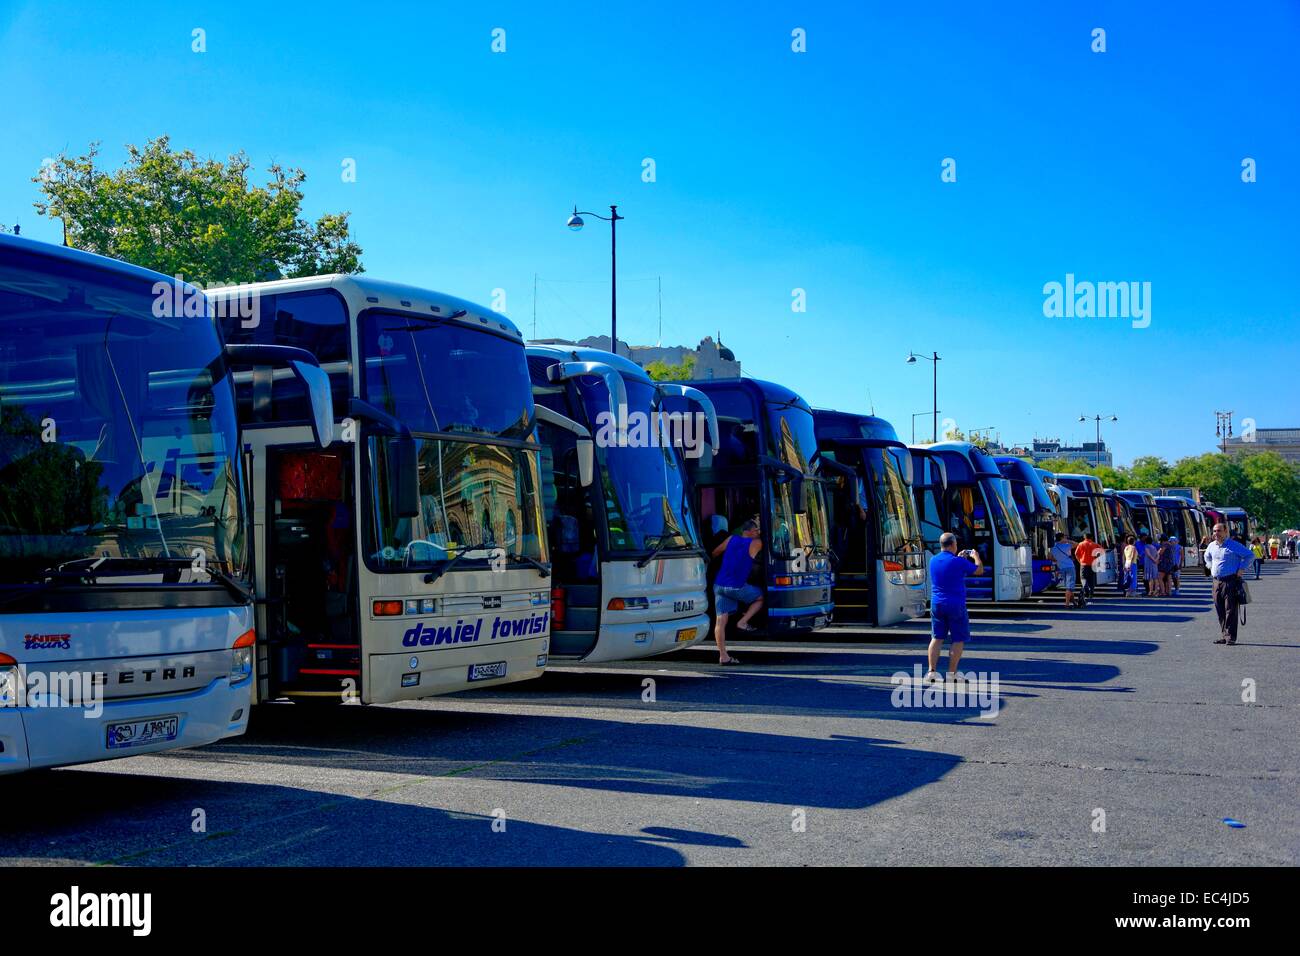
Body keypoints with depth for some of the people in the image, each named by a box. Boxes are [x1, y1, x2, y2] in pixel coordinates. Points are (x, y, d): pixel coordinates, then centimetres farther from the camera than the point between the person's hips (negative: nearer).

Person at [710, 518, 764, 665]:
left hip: (719, 585, 5)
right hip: (736, 587, -5)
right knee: (760, 598, 19)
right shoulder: (756, 544, -2)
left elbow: (714, 553, 19)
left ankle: (723, 655, -3)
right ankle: (743, 622, 6)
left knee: (721, 620, 1)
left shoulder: (731, 539, 11)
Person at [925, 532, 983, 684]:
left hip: (936, 604, 5)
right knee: (958, 640, 5)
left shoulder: (933, 561, 4)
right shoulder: (958, 562, -14)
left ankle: (932, 671, 4)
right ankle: (952, 673, 4)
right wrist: (976, 557, 20)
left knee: (937, 638, 10)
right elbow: (979, 570, 2)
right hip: (955, 605, -5)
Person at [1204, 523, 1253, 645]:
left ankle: (1230, 637, -5)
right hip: (1216, 581, 6)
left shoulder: (1234, 545, -7)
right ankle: (1223, 636, 15)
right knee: (1220, 611, 8)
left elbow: (1250, 555, -5)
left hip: (1231, 581, -6)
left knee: (1230, 610, -7)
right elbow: (1207, 556, 33)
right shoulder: (1212, 546, 12)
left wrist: (1241, 569, -9)